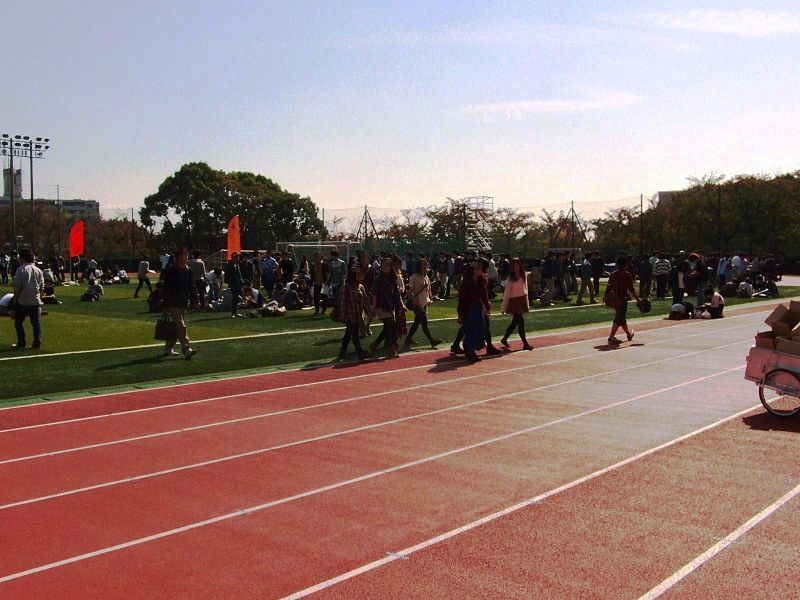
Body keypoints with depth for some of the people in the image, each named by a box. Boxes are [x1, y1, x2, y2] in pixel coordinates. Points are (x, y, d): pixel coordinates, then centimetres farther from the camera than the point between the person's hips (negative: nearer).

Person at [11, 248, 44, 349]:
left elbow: (17, 287, -10)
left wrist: (15, 299, -2)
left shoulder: (21, 269, -10)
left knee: (18, 323, 9)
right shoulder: (38, 270, 6)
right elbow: (42, 287, 10)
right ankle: (37, 343, 4)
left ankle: (21, 343, 8)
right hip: (36, 301, 4)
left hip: (23, 301, -4)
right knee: (36, 323, 6)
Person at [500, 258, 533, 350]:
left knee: (515, 322, 9)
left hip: (522, 300, 5)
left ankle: (504, 339, 25)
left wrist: (527, 303, 14)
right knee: (521, 321, -8)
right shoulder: (510, 278, -6)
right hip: (514, 300, -5)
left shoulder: (524, 276, 6)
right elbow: (507, 292, -6)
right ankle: (525, 344, -3)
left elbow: (525, 289, 14)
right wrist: (503, 307, -7)